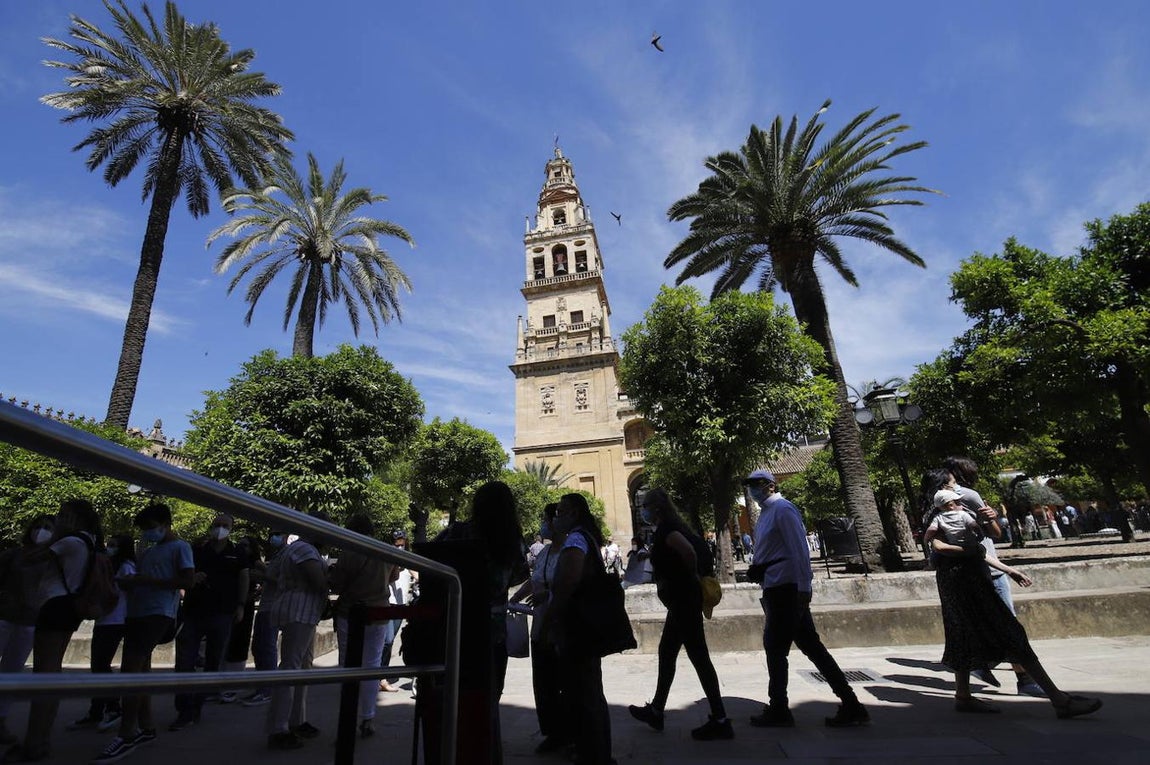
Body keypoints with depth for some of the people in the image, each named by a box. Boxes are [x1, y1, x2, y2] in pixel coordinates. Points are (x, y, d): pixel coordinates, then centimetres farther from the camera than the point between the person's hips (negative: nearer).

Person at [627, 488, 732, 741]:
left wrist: (691, 577, -13)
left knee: (698, 657, -4)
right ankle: (656, 711, 29)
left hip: (683, 599, -11)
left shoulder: (665, 529, -16)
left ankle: (720, 721, 4)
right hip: (682, 599, 11)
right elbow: (697, 546, 20)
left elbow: (689, 552, -30)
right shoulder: (672, 527, 14)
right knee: (666, 653, 18)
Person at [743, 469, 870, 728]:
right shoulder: (766, 512, 16)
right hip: (776, 588, 9)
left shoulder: (782, 510, -12)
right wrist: (755, 571, 9)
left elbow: (800, 549, -19)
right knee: (812, 647, 11)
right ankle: (851, 706, 17)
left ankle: (778, 711, 16)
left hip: (786, 588, -9)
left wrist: (803, 589, -22)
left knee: (775, 648, 2)